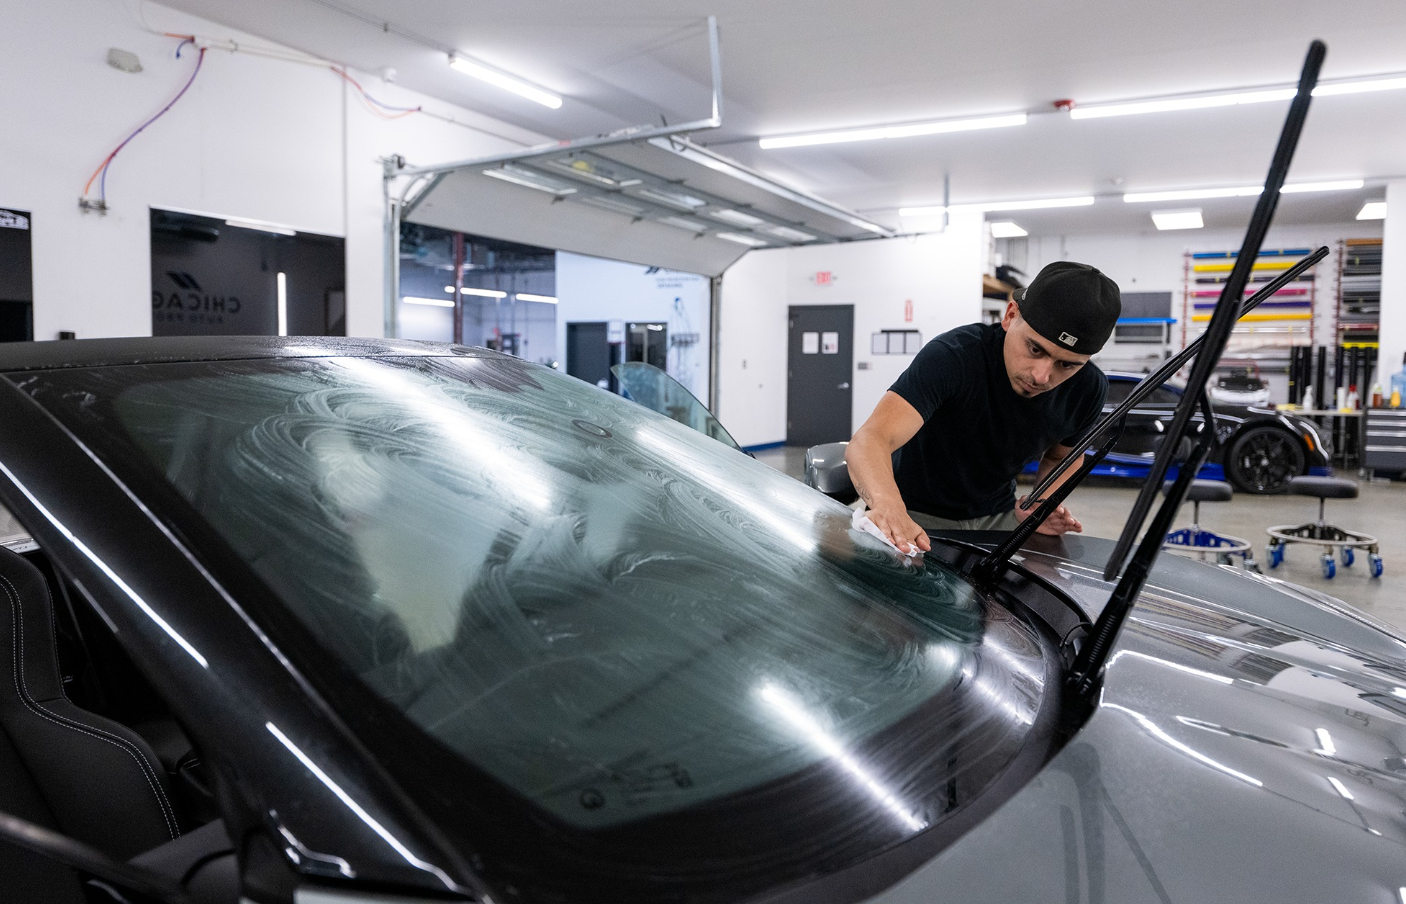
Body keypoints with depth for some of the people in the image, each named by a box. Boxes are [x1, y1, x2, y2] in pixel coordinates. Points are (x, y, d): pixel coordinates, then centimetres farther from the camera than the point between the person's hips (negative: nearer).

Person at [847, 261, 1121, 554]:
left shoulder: (1089, 389, -14)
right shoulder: (953, 357, -32)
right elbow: (869, 442, -46)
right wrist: (888, 506, -67)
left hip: (997, 518, 4)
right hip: (916, 517, -4)